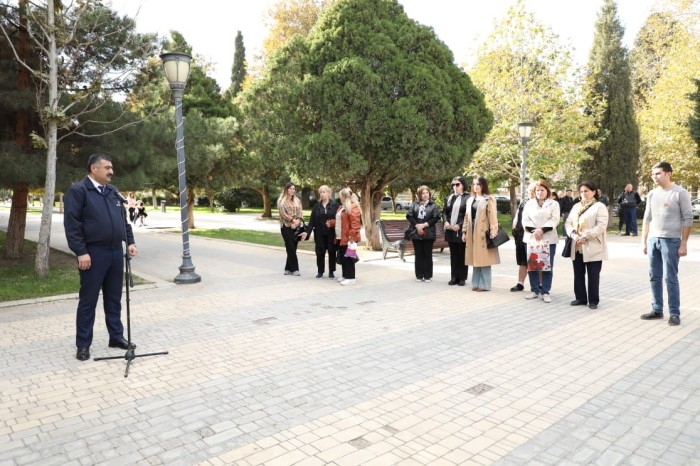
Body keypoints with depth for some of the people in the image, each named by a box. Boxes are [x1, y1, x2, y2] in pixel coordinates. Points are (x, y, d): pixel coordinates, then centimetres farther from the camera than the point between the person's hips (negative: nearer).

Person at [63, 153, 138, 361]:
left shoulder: (113, 192, 15)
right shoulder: (78, 190, -7)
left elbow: (124, 220, 19)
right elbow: (71, 224, -12)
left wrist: (129, 242, 9)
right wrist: (81, 252, -17)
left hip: (115, 252, 6)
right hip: (93, 253, -6)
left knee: (114, 298, 14)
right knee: (88, 301, 3)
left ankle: (116, 336, 24)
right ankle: (83, 345, 13)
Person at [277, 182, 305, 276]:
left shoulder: (297, 200, 14)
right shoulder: (281, 201, 1)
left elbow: (300, 213, 6)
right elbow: (283, 213, -8)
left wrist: (297, 221, -12)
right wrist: (293, 220, -16)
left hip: (296, 227, 4)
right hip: (286, 226, -4)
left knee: (292, 248, 6)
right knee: (291, 248, -6)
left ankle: (288, 268, 15)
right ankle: (294, 269, -1)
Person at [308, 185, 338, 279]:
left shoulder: (335, 205, -3)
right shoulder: (317, 206, 6)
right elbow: (312, 220, 2)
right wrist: (307, 232, -5)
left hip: (331, 233, -2)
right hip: (319, 233, 3)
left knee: (331, 252, 5)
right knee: (320, 252, 6)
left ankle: (331, 272, 18)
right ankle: (320, 271, 17)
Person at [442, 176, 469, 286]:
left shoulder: (467, 198, -4)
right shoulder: (449, 198, 14)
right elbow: (445, 212, 15)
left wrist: (459, 225, -17)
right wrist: (445, 222, -3)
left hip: (462, 231, -5)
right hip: (450, 230, 5)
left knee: (462, 255, 2)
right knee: (453, 255, 10)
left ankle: (462, 278, 9)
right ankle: (454, 277, 16)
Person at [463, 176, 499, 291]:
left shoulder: (489, 199, -4)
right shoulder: (470, 200, 16)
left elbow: (493, 217, -9)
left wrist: (493, 232, -16)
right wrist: (465, 231, 13)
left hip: (483, 232, -6)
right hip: (472, 232, 6)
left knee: (484, 258, -4)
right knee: (475, 259, 9)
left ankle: (485, 285, 2)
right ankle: (476, 283, 15)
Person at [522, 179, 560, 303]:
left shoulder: (554, 204, 6)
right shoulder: (529, 203, 11)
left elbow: (554, 220, -4)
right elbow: (525, 220, 4)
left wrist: (542, 230, -17)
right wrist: (533, 230, -12)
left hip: (548, 238, -2)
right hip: (531, 237, 2)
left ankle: (545, 291, 6)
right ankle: (534, 290, 12)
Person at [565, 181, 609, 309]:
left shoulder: (600, 206, -3)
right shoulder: (576, 207, 16)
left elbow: (601, 226, -14)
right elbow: (568, 223, 10)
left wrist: (585, 237, -20)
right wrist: (573, 234, -9)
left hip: (592, 247, -6)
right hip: (577, 246, 6)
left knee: (593, 275, 1)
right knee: (578, 274, 10)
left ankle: (593, 300, 10)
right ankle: (580, 298, 21)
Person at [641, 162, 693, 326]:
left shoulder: (680, 193, -6)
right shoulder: (652, 194, 10)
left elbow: (687, 219, -7)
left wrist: (683, 243, -11)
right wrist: (644, 241, 12)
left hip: (671, 241, -5)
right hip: (653, 240, 6)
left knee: (670, 278, -2)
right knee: (655, 277, 9)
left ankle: (674, 313, 8)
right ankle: (657, 310, 19)